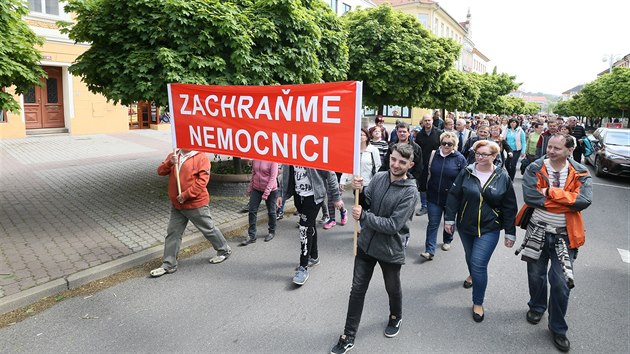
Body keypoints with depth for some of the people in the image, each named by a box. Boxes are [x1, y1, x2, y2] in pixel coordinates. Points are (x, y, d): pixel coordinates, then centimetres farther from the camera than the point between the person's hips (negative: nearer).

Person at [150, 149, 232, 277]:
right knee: (172, 233, 9)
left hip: (196, 204, -6)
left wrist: (186, 195, -21)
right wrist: (170, 163, -17)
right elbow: (160, 171, 3)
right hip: (176, 205, 6)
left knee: (208, 229, 9)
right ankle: (168, 265, 21)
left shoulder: (201, 158, -12)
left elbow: (202, 180, -20)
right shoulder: (173, 156, 8)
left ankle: (224, 251, 31)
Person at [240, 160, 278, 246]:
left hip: (270, 190, -5)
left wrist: (266, 192, -23)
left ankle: (272, 232, 30)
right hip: (256, 189, 5)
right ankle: (251, 236, 8)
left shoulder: (273, 160, -17)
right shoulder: (256, 158, 2)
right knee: (252, 211, 1)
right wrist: (250, 187, 12)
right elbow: (253, 173, 11)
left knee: (271, 212, 11)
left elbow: (273, 177, -20)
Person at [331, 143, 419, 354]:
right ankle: (349, 336, 24)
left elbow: (393, 225, -24)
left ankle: (396, 318, 53)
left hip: (390, 250, -3)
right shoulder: (378, 178, -6)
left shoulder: (410, 192, -20)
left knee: (393, 289, 21)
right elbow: (365, 204, 1)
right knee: (357, 290, 10)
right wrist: (359, 191, -19)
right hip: (366, 244, 4)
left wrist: (363, 216, -25)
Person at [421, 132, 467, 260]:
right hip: (434, 196, 1)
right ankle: (429, 250, -2)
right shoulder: (434, 155, -1)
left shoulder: (460, 159, -8)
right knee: (433, 223, -2)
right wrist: (426, 189, 7)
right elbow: (427, 173, 8)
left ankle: (447, 241, 43)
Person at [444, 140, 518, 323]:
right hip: (465, 226, 3)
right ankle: (473, 275, 58)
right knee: (470, 257, 24)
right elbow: (453, 196, -1)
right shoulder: (466, 173, -6)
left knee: (479, 264, -9)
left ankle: (478, 303, 10)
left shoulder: (503, 177, -8)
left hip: (489, 229, -3)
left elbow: (509, 208, -4)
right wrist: (449, 218, -4)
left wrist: (510, 233, -2)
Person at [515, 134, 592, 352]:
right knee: (536, 275, 17)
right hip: (538, 231, 1)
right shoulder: (535, 168, -8)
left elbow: (584, 201, -21)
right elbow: (529, 196, -23)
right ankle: (537, 307, 45)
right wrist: (566, 200, -21)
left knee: (561, 282, 0)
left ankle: (558, 328, 21)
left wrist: (550, 192, -23)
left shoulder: (580, 174, -5)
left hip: (564, 235, -1)